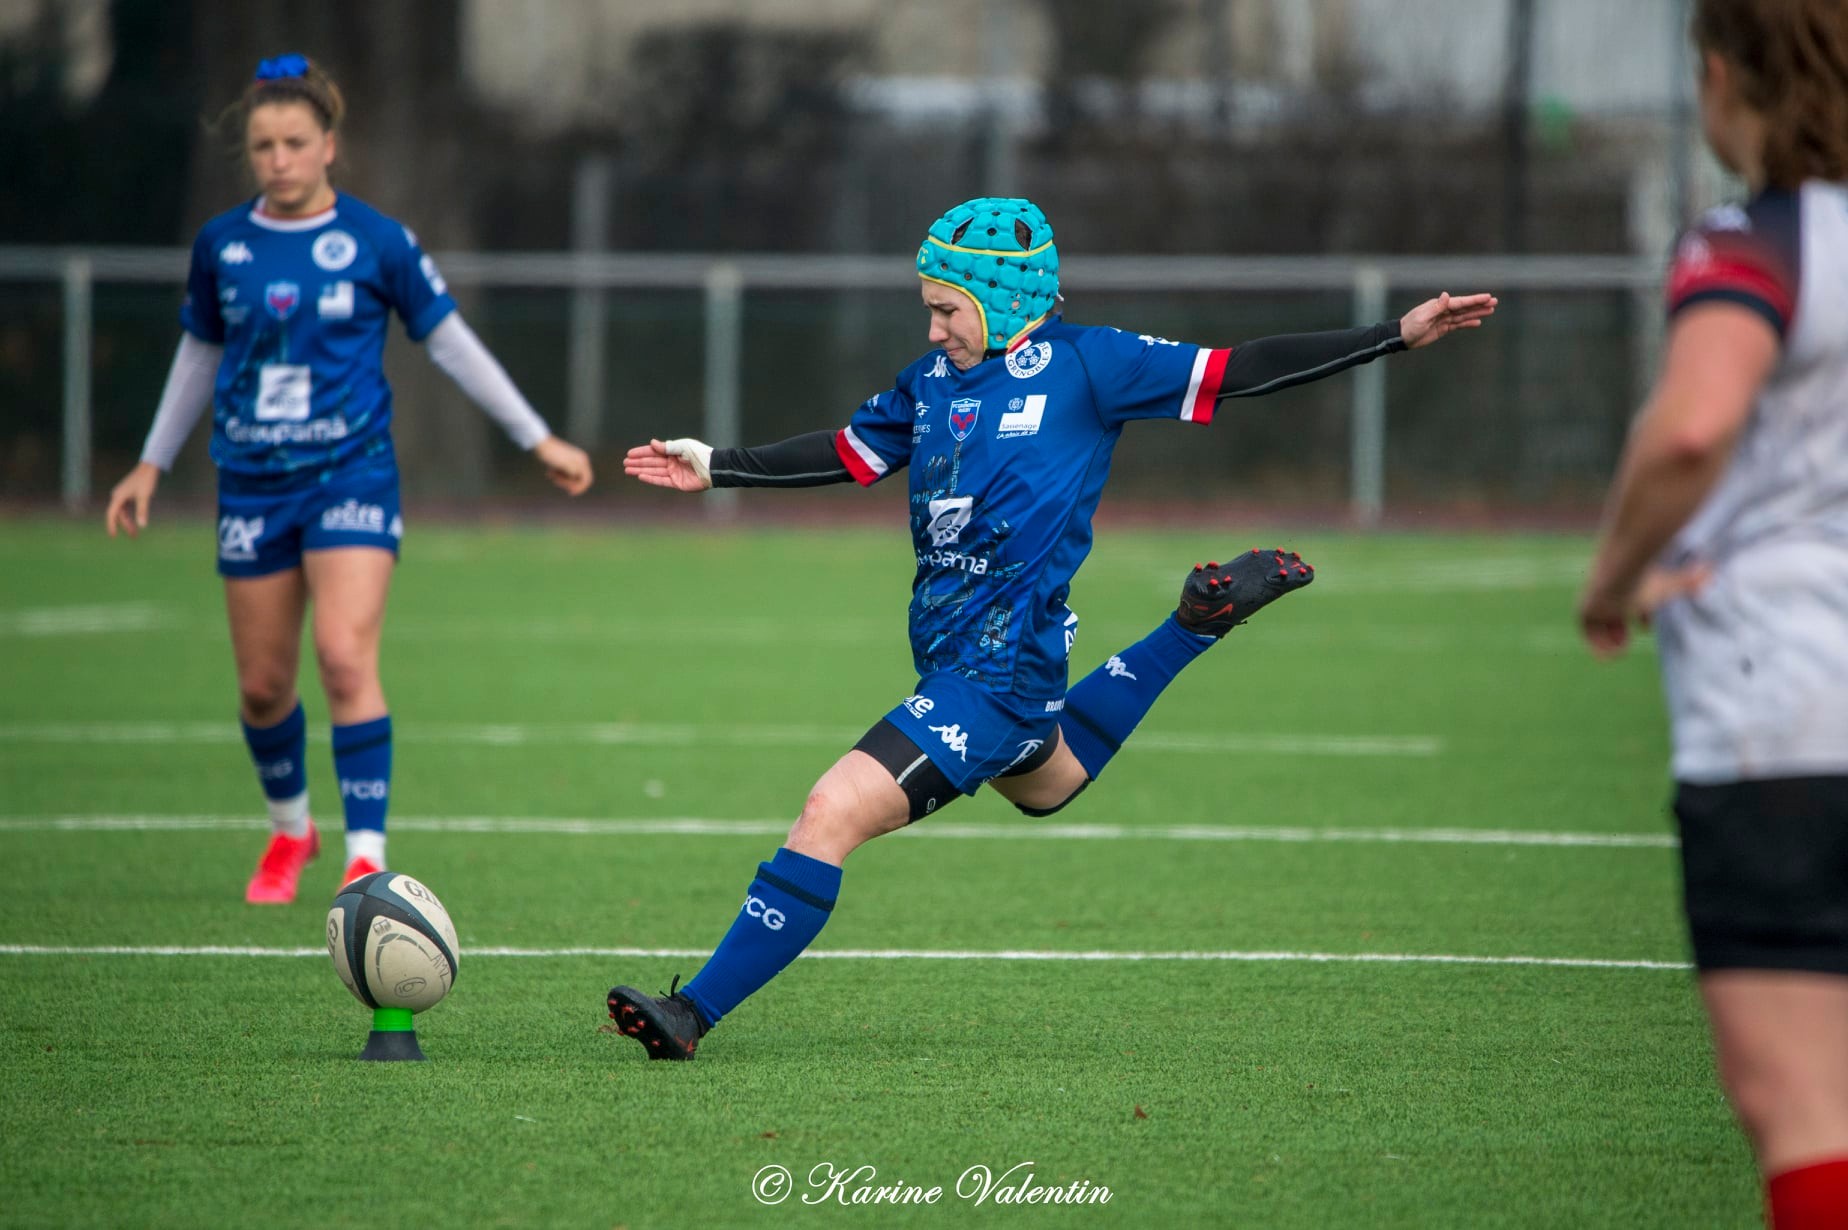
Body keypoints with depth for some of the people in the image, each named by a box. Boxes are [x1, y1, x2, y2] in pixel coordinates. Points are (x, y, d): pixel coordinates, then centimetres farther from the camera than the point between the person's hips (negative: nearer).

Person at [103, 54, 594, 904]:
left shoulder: (376, 241, -4)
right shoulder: (221, 246, 4)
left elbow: (451, 344, 4)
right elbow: (199, 356, 19)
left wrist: (537, 439, 6)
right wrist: (153, 465, 20)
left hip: (352, 475, -3)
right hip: (252, 484, 3)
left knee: (345, 657, -20)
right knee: (262, 686, 7)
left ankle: (367, 858, -18)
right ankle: (289, 828, 34)